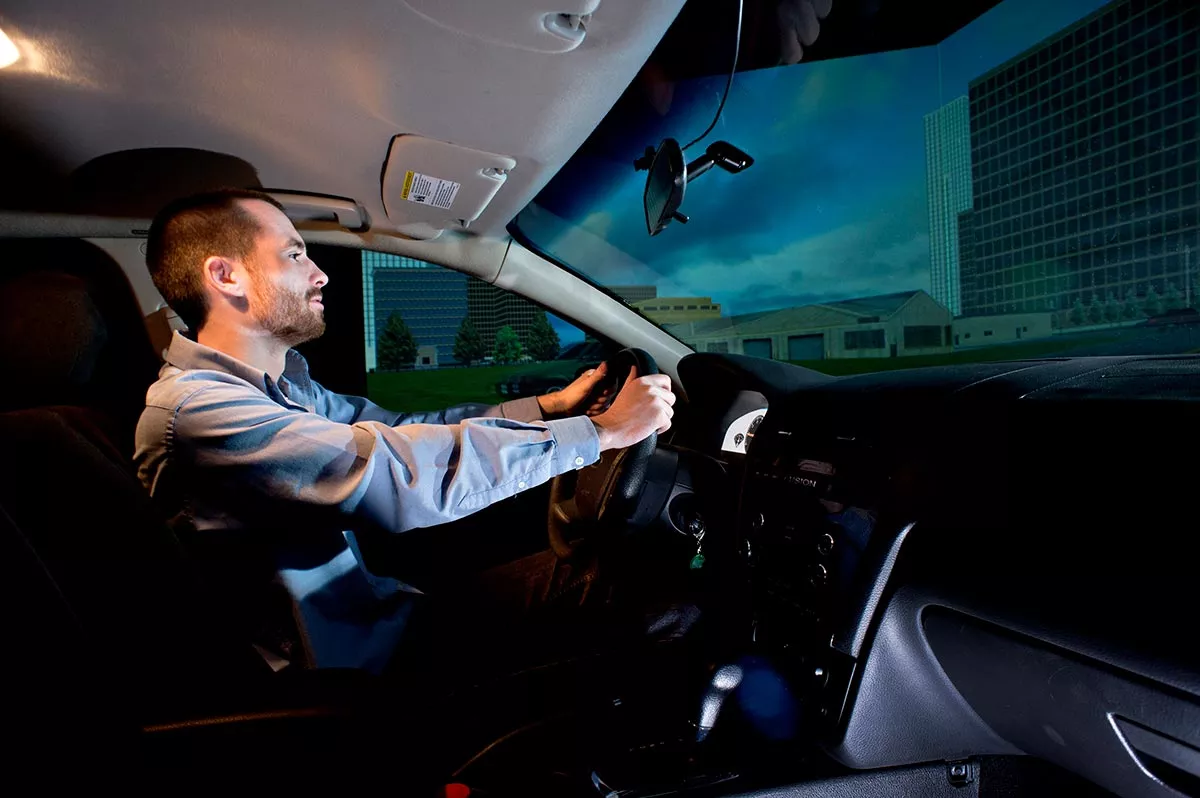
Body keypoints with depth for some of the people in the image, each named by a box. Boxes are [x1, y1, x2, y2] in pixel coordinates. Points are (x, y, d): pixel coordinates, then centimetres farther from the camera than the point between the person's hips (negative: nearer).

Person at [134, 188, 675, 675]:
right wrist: (600, 431, -25)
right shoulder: (196, 410, -25)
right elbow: (405, 475, -33)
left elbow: (399, 431, 6)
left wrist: (547, 406, 0)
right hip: (357, 663, -8)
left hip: (375, 610, 8)